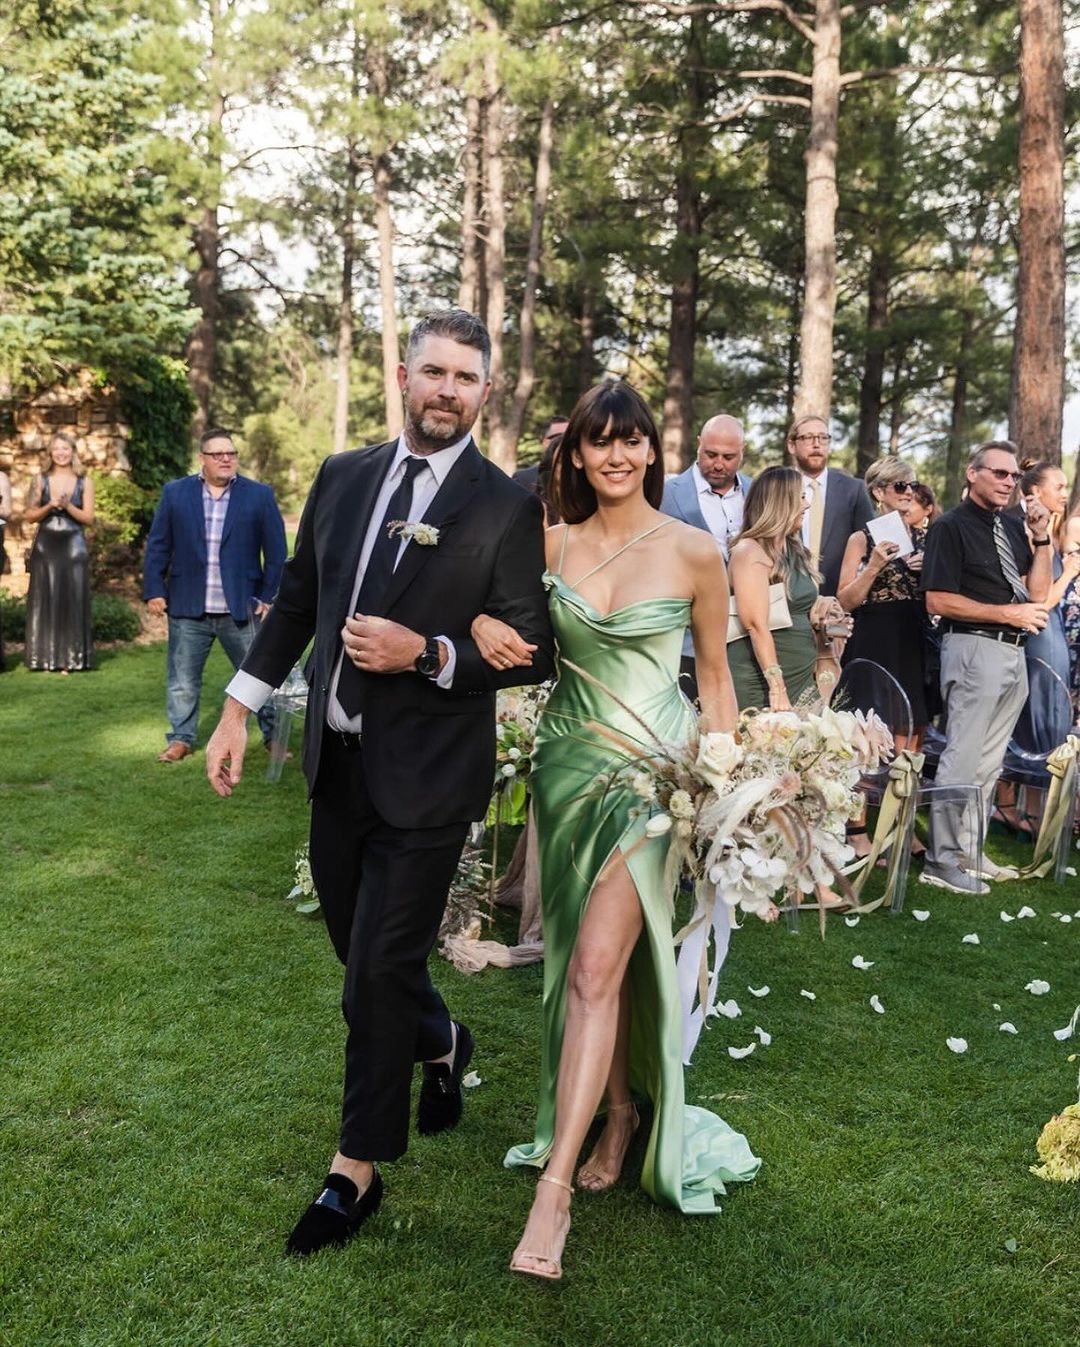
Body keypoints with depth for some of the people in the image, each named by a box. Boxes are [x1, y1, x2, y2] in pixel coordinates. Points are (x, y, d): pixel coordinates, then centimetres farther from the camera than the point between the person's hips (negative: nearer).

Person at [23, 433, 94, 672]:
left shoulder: (84, 482, 6)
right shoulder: (41, 480, 7)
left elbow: (89, 518, 1)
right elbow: (29, 516, 5)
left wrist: (67, 506, -13)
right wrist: (50, 506, -12)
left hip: (73, 546, 0)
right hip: (45, 546, 1)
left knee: (72, 600, -2)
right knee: (45, 599, -1)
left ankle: (69, 658, 2)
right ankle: (46, 657, 3)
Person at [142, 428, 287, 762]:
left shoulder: (260, 495, 0)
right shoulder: (175, 493, 3)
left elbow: (276, 551, 1)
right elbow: (158, 546, 5)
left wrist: (270, 597, -3)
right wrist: (154, 591, -1)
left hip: (242, 608, -1)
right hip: (187, 609, 1)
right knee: (182, 680, 9)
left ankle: (274, 736, 21)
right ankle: (181, 738, 23)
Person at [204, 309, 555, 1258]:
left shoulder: (506, 508, -9)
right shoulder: (342, 478, 6)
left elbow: (533, 653, -8)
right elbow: (297, 601, 12)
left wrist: (427, 655, -20)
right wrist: (239, 709, 7)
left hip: (425, 777, -5)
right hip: (338, 760, 6)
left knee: (379, 973, 1)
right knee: (363, 954, 20)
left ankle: (357, 1169, 21)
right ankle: (442, 1045, 50)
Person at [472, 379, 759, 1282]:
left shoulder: (695, 553, -4)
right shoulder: (553, 544, 3)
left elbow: (715, 677, 4)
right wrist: (480, 619, -12)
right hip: (570, 759, 4)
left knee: (598, 964, -13)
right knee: (592, 959, 13)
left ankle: (554, 1188, -11)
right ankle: (618, 1114, 34)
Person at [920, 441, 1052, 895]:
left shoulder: (1013, 526, 13)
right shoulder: (951, 527, -7)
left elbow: (1038, 594, 11)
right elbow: (938, 601, -14)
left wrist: (1041, 538, 1)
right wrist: (1008, 613, -15)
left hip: (1013, 652, 8)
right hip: (974, 648, -8)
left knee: (989, 761, 13)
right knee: (963, 759, -6)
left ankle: (969, 851, 23)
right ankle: (944, 862, 1)